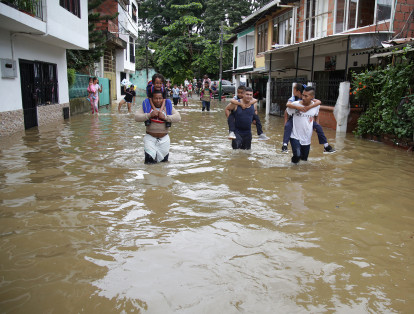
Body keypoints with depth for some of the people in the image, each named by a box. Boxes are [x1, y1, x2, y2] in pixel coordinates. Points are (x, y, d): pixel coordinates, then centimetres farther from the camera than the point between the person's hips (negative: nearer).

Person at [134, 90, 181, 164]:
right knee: (150, 161, -11)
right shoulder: (147, 105, 2)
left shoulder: (168, 106, 4)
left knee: (164, 160, 9)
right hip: (150, 138, -1)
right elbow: (137, 117, -6)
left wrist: (165, 117, -18)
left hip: (164, 138, 2)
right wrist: (149, 115, -19)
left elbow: (178, 117, -7)